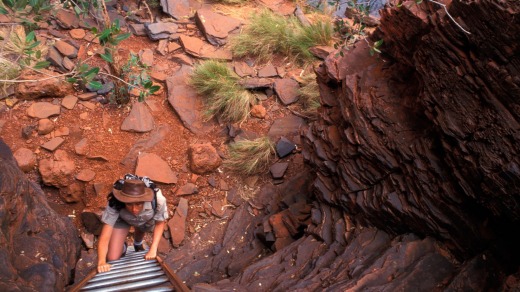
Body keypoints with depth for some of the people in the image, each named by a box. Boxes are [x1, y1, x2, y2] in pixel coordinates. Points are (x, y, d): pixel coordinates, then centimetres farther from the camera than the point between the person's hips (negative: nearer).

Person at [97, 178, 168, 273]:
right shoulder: (114, 204, -42)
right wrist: (101, 262, -55)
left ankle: (138, 244, 57)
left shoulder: (158, 200, -41)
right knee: (112, 258, -5)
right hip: (121, 218, -1)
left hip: (147, 218, 1)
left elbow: (160, 223, -20)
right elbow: (104, 238, -39)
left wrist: (153, 250, -26)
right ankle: (122, 248, 29)